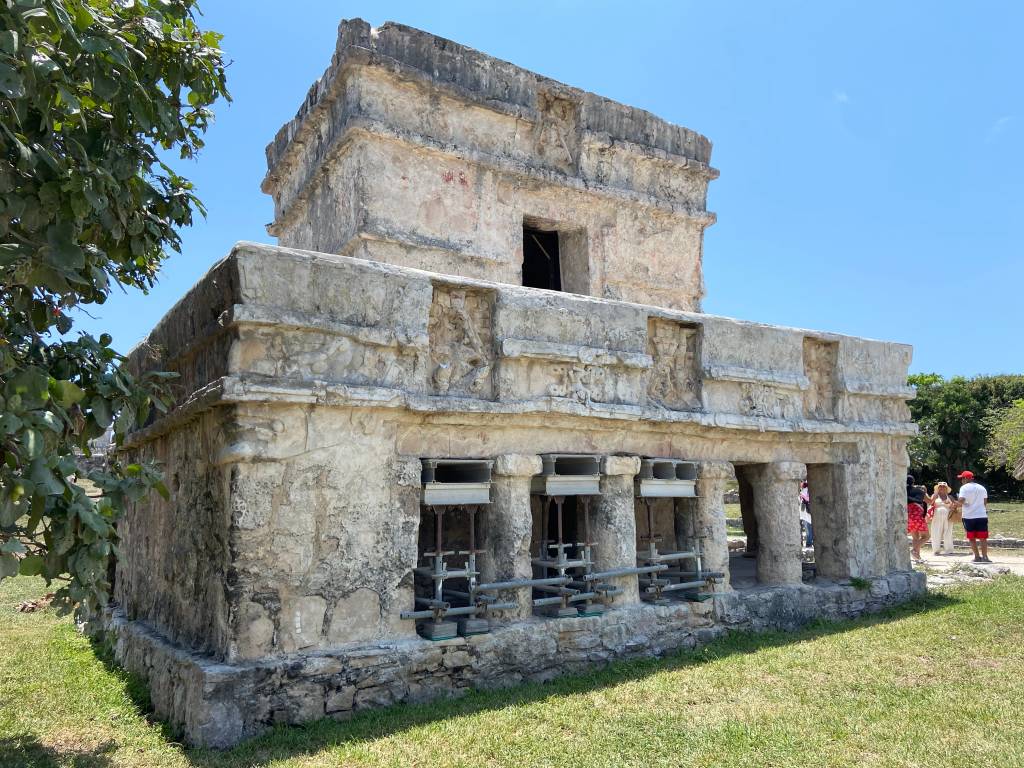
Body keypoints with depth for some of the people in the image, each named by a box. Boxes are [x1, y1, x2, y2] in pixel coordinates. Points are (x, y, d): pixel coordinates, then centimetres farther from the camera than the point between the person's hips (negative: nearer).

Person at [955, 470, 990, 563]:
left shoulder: (964, 488, -6)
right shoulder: (982, 488, 10)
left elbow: (961, 501, -17)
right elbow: (985, 502, 14)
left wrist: (956, 504, 2)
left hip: (969, 516, -3)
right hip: (982, 516, 3)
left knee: (972, 538, 8)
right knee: (983, 538, 5)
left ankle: (977, 556, 8)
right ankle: (984, 556, -3)